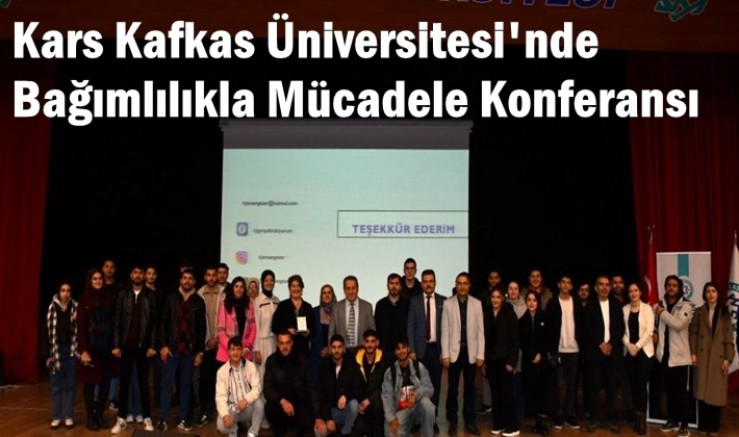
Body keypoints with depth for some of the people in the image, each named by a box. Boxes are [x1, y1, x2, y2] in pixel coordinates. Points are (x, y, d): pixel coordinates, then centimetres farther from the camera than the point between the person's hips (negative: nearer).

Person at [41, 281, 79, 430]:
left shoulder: (75, 308, -3)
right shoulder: (51, 309, -1)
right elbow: (45, 332, -1)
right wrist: (46, 355, -3)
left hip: (71, 350, -1)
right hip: (56, 351, 1)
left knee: (70, 385, 7)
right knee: (56, 386, 8)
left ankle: (69, 416, 15)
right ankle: (56, 417, 16)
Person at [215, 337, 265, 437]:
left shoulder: (250, 366, -4)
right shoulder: (222, 371, -5)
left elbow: (257, 387, -13)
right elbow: (220, 396, -12)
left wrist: (246, 400, -33)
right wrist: (225, 415, -29)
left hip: (248, 409, 0)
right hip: (232, 410, 0)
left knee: (259, 403, -33)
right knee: (221, 425, -30)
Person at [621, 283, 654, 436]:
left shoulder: (647, 308, -2)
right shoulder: (625, 309, 7)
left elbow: (649, 331, -8)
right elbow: (622, 330, 4)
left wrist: (637, 346, -14)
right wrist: (628, 345, -10)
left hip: (644, 351, -3)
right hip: (629, 351, 3)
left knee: (642, 385, -6)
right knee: (633, 385, 5)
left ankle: (642, 419, 1)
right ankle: (636, 418, 13)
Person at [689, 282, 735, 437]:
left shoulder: (724, 314, 6)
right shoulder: (699, 312, 8)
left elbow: (729, 337, 1)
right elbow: (693, 333, 3)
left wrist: (728, 358, -7)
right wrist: (692, 353, -7)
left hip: (718, 357, 0)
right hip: (702, 356, 0)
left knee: (716, 392, 3)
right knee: (702, 391, 3)